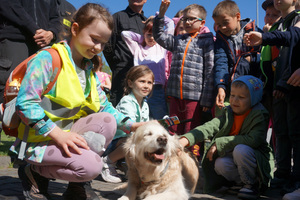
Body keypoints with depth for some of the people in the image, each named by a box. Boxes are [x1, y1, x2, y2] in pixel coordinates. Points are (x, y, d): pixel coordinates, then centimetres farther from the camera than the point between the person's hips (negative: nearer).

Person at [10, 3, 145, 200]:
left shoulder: (90, 68, 10)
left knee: (107, 121, -14)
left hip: (68, 133, 8)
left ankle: (79, 184, -2)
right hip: (40, 138, -8)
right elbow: (25, 103, -23)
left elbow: (104, 107, 5)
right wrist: (58, 134, -30)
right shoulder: (48, 59, -15)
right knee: (91, 166, -27)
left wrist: (130, 125, -10)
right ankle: (33, 171, 0)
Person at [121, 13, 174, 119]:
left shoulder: (161, 47, 15)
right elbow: (124, 33, 13)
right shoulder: (138, 48, 18)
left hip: (158, 90, 0)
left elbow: (170, 24, 14)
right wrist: (142, 38, 17)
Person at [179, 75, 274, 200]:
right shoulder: (228, 113, 1)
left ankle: (252, 184, -10)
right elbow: (209, 127, -15)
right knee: (220, 164, -24)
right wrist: (186, 139, -33)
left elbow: (253, 140, -30)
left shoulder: (260, 115, -14)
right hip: (234, 160, 5)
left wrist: (219, 143, -29)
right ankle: (241, 182, 3)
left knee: (240, 149, -32)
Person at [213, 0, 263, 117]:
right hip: (229, 91, 1)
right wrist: (220, 87, -20)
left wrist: (251, 59, -7)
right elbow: (220, 63, -6)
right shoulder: (221, 38, 9)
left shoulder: (254, 31, 6)